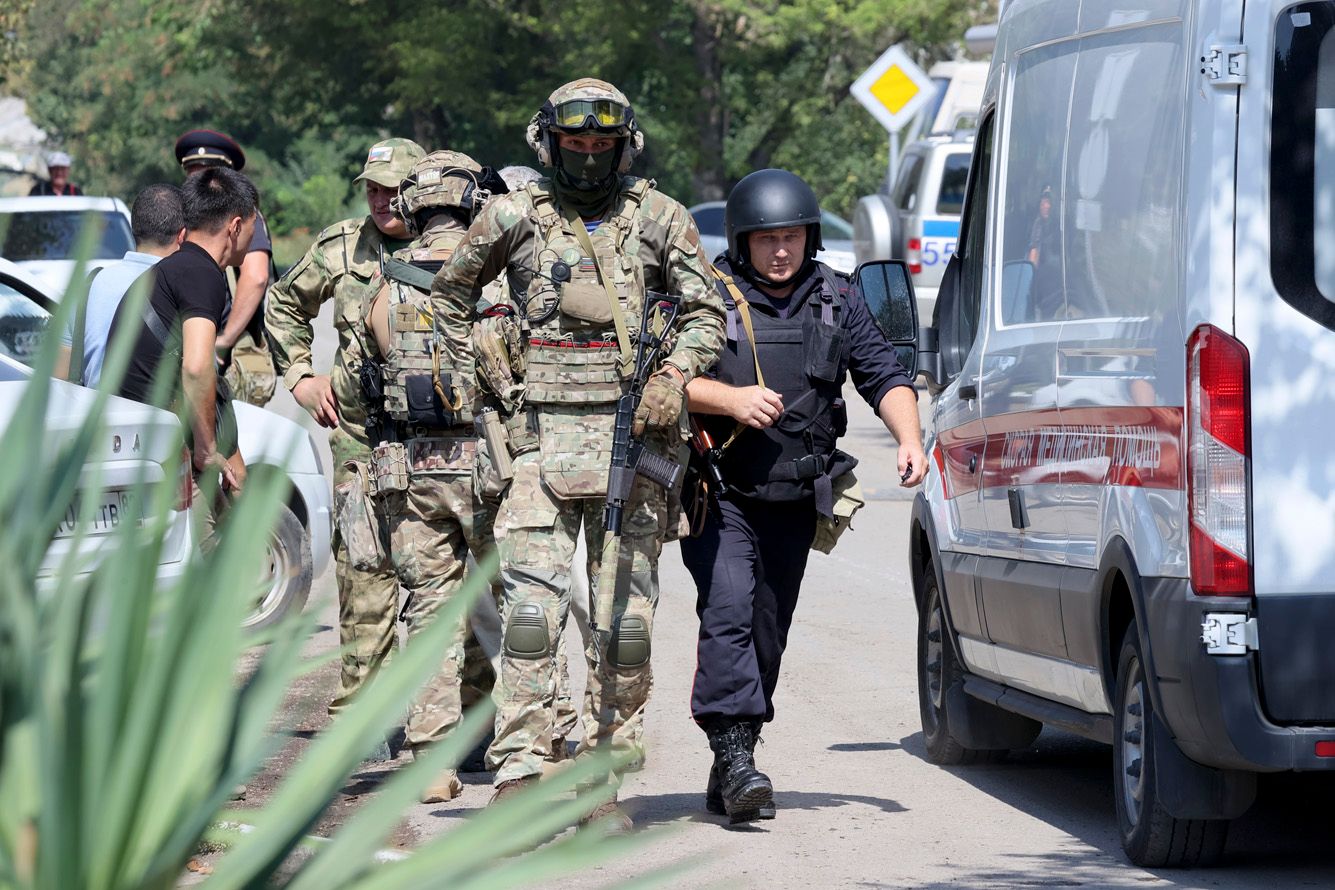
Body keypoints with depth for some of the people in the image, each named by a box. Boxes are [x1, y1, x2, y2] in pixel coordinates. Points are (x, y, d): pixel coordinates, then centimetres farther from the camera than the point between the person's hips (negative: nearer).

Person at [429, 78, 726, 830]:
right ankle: (518, 774, -13)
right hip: (545, 440, -1)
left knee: (626, 616, 2)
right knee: (532, 612, -11)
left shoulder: (660, 220, 6)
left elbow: (708, 314, 10)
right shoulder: (515, 220, 7)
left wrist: (674, 373, -7)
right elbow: (451, 295, 22)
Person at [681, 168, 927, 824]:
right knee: (728, 613, -21)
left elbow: (882, 375, 8)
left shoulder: (835, 299, 8)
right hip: (721, 494, -4)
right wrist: (731, 398, -26)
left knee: (766, 638, 8)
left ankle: (729, 772, 16)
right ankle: (735, 755, -26)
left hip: (794, 500, 4)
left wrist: (908, 438, -9)